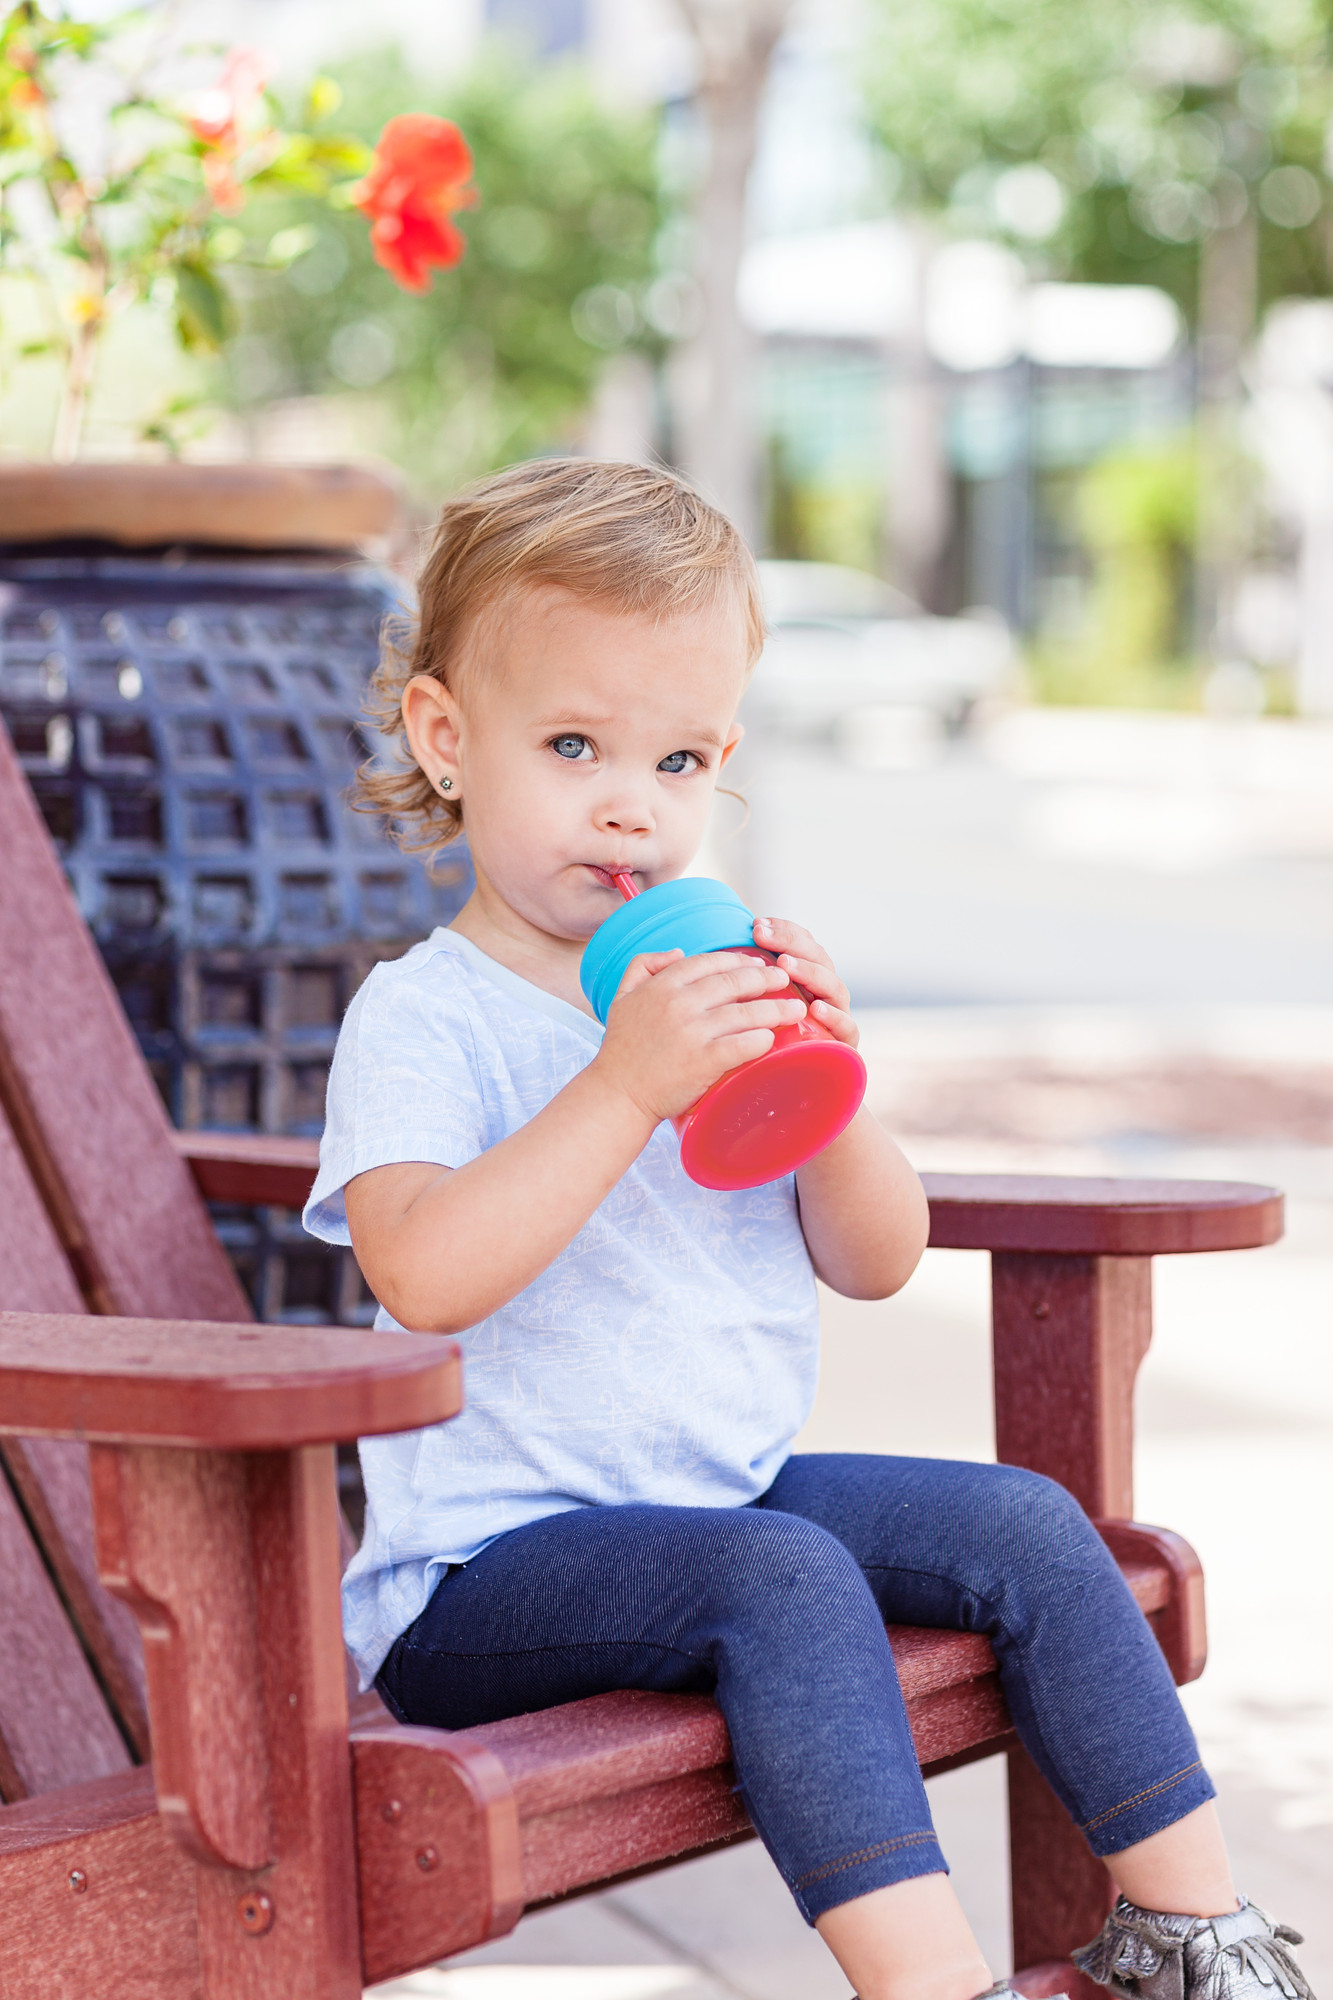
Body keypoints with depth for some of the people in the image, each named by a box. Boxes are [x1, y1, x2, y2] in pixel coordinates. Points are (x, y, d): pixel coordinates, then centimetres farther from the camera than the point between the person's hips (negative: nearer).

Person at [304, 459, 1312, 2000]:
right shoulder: (419, 1018, -11)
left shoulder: (723, 986, 9)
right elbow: (425, 1277, -30)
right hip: (491, 1561, -7)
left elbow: (876, 1264, 6)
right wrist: (625, 1086, -35)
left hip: (739, 1487, 7)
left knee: (1026, 1527, -4)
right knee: (785, 1577, -31)